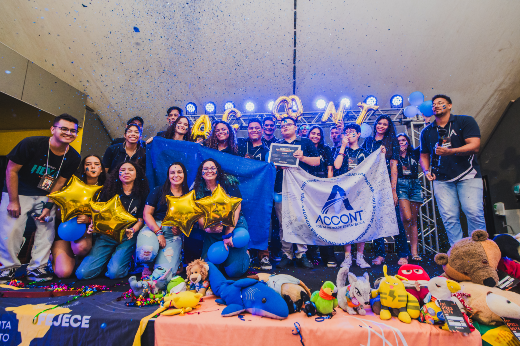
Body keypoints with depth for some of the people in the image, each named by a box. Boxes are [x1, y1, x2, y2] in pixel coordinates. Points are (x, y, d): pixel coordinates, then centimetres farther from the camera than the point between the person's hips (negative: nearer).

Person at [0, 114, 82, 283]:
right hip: (18, 192, -3)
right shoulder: (31, 144, -21)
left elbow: (60, 182, -2)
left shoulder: (73, 158, -10)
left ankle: (37, 267, 12)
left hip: (45, 195, 3)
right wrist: (14, 201, -13)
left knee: (47, 229, -3)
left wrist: (48, 206, -9)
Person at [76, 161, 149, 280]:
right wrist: (94, 225, -12)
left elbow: (141, 220, 4)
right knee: (83, 273, -12)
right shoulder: (109, 191, 10)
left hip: (127, 238, -2)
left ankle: (126, 259, 12)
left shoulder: (141, 195, 6)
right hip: (106, 235, 2)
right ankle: (110, 257, 15)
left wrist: (132, 230, -17)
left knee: (114, 273, -21)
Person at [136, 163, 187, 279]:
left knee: (164, 272, -24)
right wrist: (158, 232, -12)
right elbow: (146, 214, 2)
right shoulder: (158, 191, 9)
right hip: (154, 227, 0)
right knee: (148, 251, -35)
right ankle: (148, 266, 3)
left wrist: (181, 228, -9)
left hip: (174, 233, 0)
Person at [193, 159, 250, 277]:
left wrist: (228, 234, -18)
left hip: (234, 225, -3)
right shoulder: (198, 190, 5)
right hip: (213, 231, 3)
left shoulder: (228, 182, -3)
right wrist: (207, 227, -22)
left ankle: (244, 252, 18)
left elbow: (236, 207, -10)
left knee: (234, 270, -14)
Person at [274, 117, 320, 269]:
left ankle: (302, 254, 10)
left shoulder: (306, 142, 13)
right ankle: (286, 254, 13)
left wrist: (303, 157, -11)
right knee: (284, 223, 2)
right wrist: (278, 165, -8)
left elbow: (317, 161, 6)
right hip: (281, 189, 2)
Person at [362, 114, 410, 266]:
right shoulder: (368, 140, 13)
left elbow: (394, 165, -3)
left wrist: (393, 189, -9)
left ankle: (403, 254, 8)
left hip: (387, 182, -2)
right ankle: (379, 254, 11)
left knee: (394, 218, -3)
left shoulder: (392, 141, 5)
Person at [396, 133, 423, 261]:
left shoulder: (414, 154, 14)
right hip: (401, 185, -3)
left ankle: (414, 251, 6)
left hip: (415, 185, 3)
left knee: (413, 219, 3)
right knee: (407, 217, -16)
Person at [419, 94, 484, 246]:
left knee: (475, 214, -11)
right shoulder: (426, 131, 14)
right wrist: (426, 170, 2)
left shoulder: (465, 121, 3)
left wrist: (450, 152, -23)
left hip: (467, 175, -2)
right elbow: (424, 155, 21)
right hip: (441, 179, 3)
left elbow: (475, 146, -9)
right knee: (449, 218, -3)